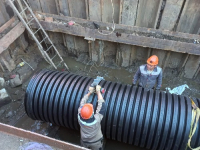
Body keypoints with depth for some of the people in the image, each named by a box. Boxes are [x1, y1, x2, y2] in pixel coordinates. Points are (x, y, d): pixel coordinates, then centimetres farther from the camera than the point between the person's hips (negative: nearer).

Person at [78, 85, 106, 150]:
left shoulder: (80, 117, -32)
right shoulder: (96, 120, -40)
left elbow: (82, 103, -17)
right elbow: (101, 105, -30)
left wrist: (89, 92, -9)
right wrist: (98, 91, -19)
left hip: (84, 141, 2)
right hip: (96, 141, -2)